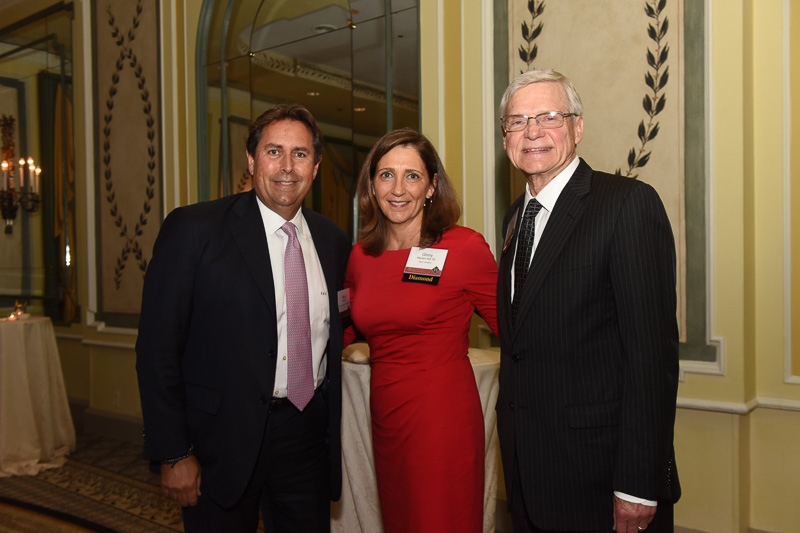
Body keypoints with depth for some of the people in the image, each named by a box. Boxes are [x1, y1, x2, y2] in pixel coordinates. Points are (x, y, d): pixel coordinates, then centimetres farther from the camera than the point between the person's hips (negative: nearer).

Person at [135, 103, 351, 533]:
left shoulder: (333, 241, 5)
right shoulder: (193, 228, -9)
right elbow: (157, 348, -10)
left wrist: (333, 431, 11)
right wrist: (173, 454, -11)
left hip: (308, 437, 4)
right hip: (223, 441, -3)